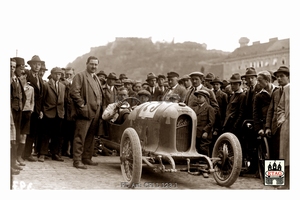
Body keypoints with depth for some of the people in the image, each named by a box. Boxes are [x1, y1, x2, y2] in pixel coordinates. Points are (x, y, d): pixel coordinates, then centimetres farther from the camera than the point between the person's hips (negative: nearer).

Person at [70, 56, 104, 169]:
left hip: (96, 113, 8)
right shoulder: (80, 76, -4)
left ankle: (87, 158, 21)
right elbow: (74, 92, -14)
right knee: (80, 137, -7)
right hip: (85, 112, -8)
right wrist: (82, 104, -16)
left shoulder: (96, 79, 22)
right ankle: (77, 160, -4)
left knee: (90, 137, 13)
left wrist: (101, 107, 16)